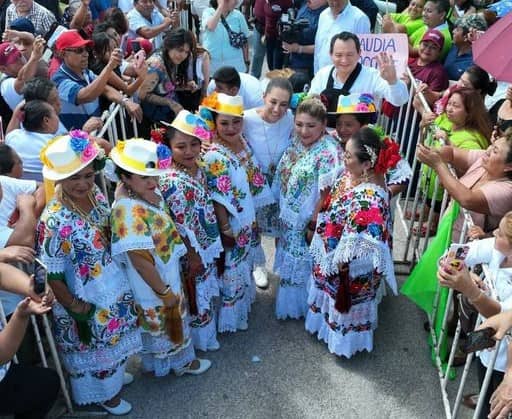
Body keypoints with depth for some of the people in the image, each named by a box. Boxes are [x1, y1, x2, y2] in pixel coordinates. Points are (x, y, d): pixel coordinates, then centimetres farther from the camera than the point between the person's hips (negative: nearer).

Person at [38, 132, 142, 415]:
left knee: (114, 335, 30)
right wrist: (74, 308, -15)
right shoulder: (54, 220, -32)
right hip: (84, 297, -7)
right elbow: (52, 275, -24)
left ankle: (114, 373, 58)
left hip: (113, 284, 7)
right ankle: (104, 393, 45)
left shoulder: (94, 193, -10)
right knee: (92, 344, 19)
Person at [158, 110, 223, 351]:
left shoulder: (198, 167, -4)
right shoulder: (172, 182, -30)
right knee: (195, 295, 13)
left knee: (207, 290, 27)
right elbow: (179, 225, -25)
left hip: (208, 242, 9)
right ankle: (200, 339, 36)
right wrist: (192, 256, -18)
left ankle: (206, 331, 49)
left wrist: (214, 242, 15)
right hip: (192, 249, -9)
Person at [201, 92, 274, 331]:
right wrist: (225, 230, -18)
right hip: (231, 226, -8)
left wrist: (253, 218, 12)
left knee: (245, 265, 27)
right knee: (231, 271, 10)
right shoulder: (214, 158, -27)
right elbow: (218, 200, -23)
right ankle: (230, 318, 31)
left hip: (248, 221, 8)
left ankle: (244, 302, 51)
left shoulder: (244, 145, -3)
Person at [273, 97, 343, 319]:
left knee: (304, 264, 14)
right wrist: (282, 212, 11)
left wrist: (313, 225, -18)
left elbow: (325, 194, -24)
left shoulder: (328, 152, -27)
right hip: (289, 217, 8)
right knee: (290, 258, 26)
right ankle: (289, 302, 49)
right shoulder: (296, 141, -4)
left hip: (307, 222, -7)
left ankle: (298, 305, 38)